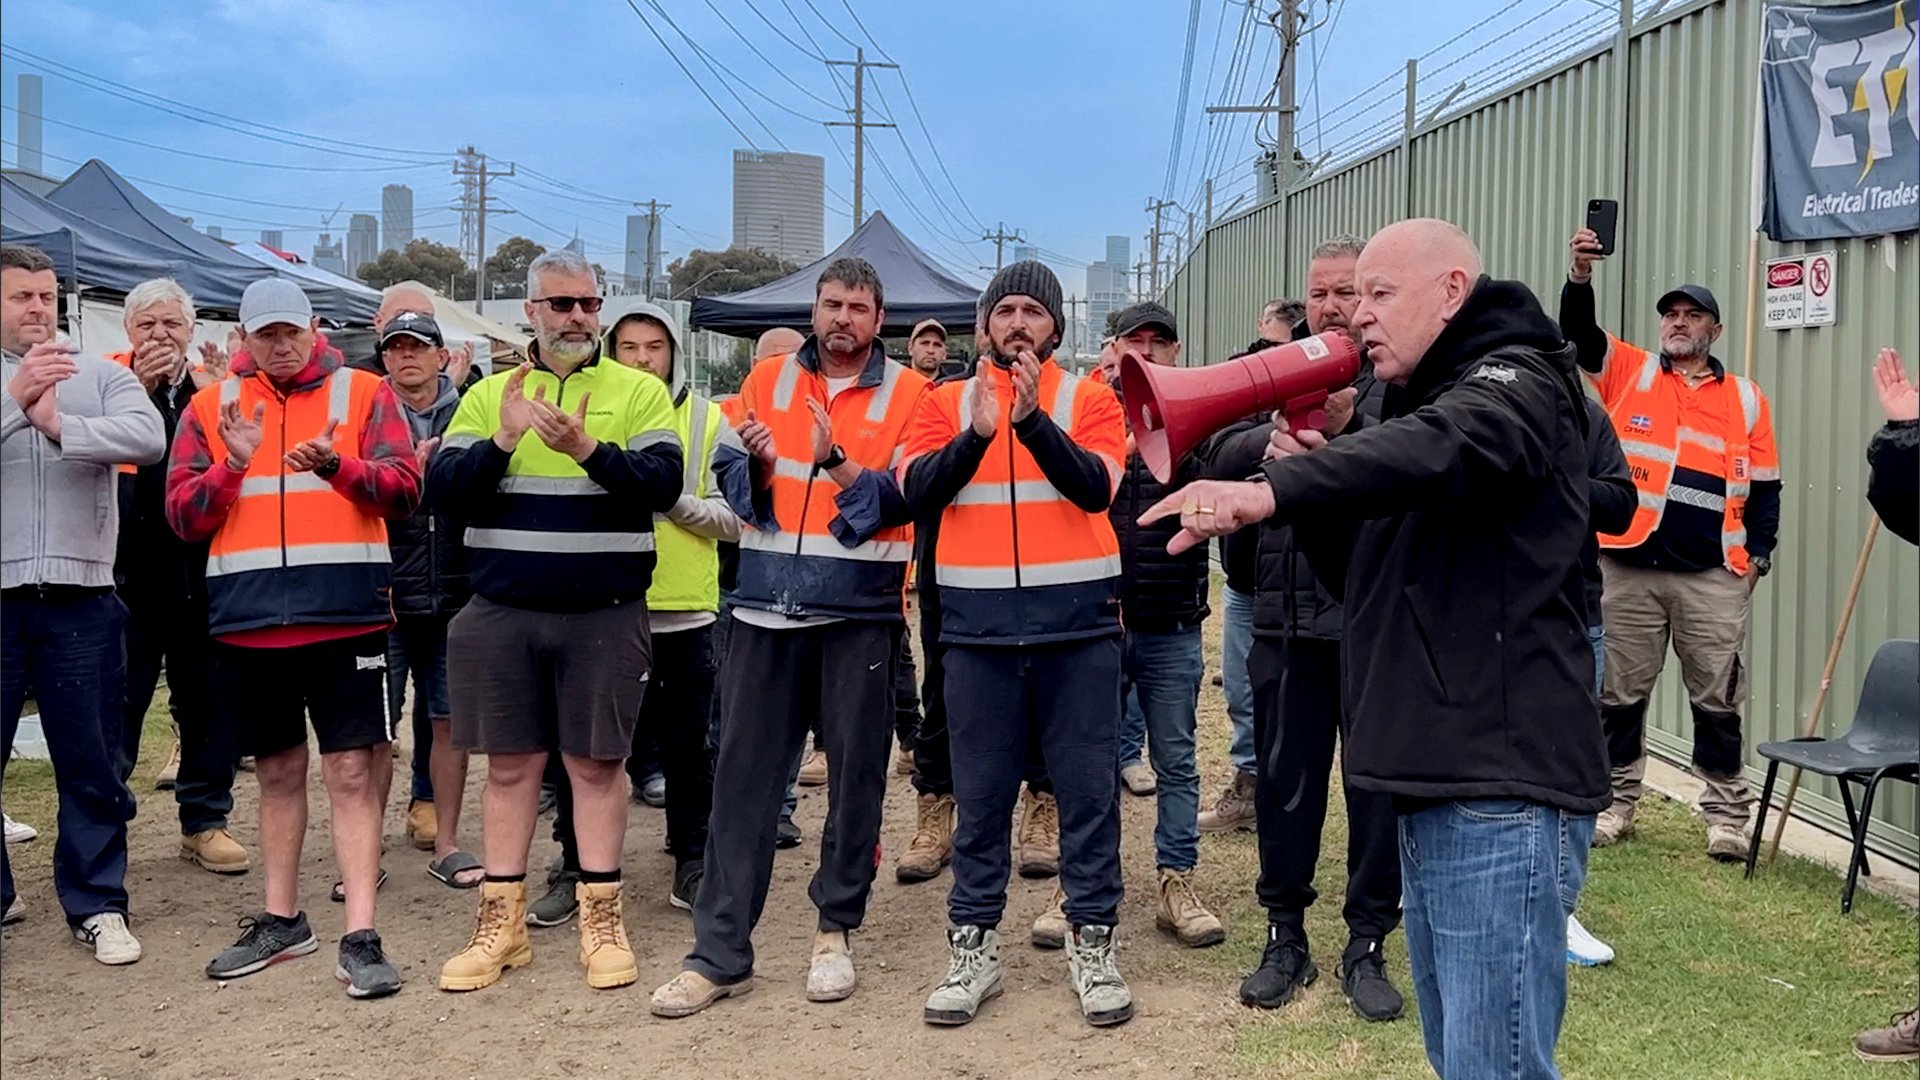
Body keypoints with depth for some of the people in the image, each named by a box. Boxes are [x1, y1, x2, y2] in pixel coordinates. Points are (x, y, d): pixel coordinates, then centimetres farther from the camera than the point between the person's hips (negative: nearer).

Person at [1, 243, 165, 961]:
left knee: (91, 762, 5)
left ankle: (97, 904, 16)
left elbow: (149, 438, -10)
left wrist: (60, 426, -18)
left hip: (80, 598, 0)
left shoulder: (101, 376, 9)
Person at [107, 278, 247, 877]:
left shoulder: (217, 385, 9)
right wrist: (138, 388, -25)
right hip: (128, 573, -3)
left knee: (207, 703, 9)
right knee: (117, 704, 2)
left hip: (202, 574, 3)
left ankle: (204, 822, 20)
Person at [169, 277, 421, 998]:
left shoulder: (363, 393, 3)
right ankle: (282, 920, 28)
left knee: (351, 774, -3)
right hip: (246, 623, 3)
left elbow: (403, 489, -7)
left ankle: (360, 939, 0)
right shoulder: (210, 407, 9)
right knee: (277, 773, 15)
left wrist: (337, 464, -25)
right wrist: (233, 463, -14)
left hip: (346, 618, -3)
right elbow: (182, 516, 3)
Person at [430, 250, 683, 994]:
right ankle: (502, 918, 17)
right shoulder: (488, 395, 8)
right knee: (510, 765, 8)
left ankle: (601, 916, 15)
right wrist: (502, 440, -17)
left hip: (605, 617, -2)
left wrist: (589, 448, -25)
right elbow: (442, 492, -1)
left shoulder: (639, 391, 2)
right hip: (502, 614, 2)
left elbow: (662, 486, -11)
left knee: (596, 764, 5)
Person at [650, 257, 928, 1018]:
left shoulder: (907, 393, 1)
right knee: (744, 775, 3)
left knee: (855, 774, 6)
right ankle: (720, 952, 9)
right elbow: (730, 478, 5)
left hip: (861, 611, -2)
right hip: (767, 605, 2)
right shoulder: (768, 378, 9)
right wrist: (759, 463, -16)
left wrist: (840, 462, -22)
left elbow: (906, 499, -9)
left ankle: (836, 932, 22)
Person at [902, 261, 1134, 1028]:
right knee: (980, 792, 8)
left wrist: (1033, 418, -21)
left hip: (1077, 621, -1)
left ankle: (1092, 943, 17)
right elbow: (917, 490, -5)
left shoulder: (1090, 399, 4)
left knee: (1088, 787, 5)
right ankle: (973, 947, 19)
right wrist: (976, 434, -20)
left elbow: (1096, 488, -11)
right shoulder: (947, 402, 9)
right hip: (978, 625, 1)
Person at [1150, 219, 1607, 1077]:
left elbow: (1439, 449, -32)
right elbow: (1369, 580, 23)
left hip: (1503, 795, -10)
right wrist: (1315, 478, 6)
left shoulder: (1515, 384, -7)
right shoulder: (1421, 400, 22)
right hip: (1435, 790, 10)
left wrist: (1271, 490, -44)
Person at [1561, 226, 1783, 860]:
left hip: (1715, 577, 0)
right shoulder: (1628, 372, 8)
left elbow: (1764, 487, 11)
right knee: (1619, 695, 8)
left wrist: (1758, 553, 1)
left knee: (1717, 701, 6)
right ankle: (1616, 803, 19)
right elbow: (1579, 333, -9)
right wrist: (1580, 277, -27)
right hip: (1627, 568, 0)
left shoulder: (1745, 398, 10)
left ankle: (1727, 815, 15)